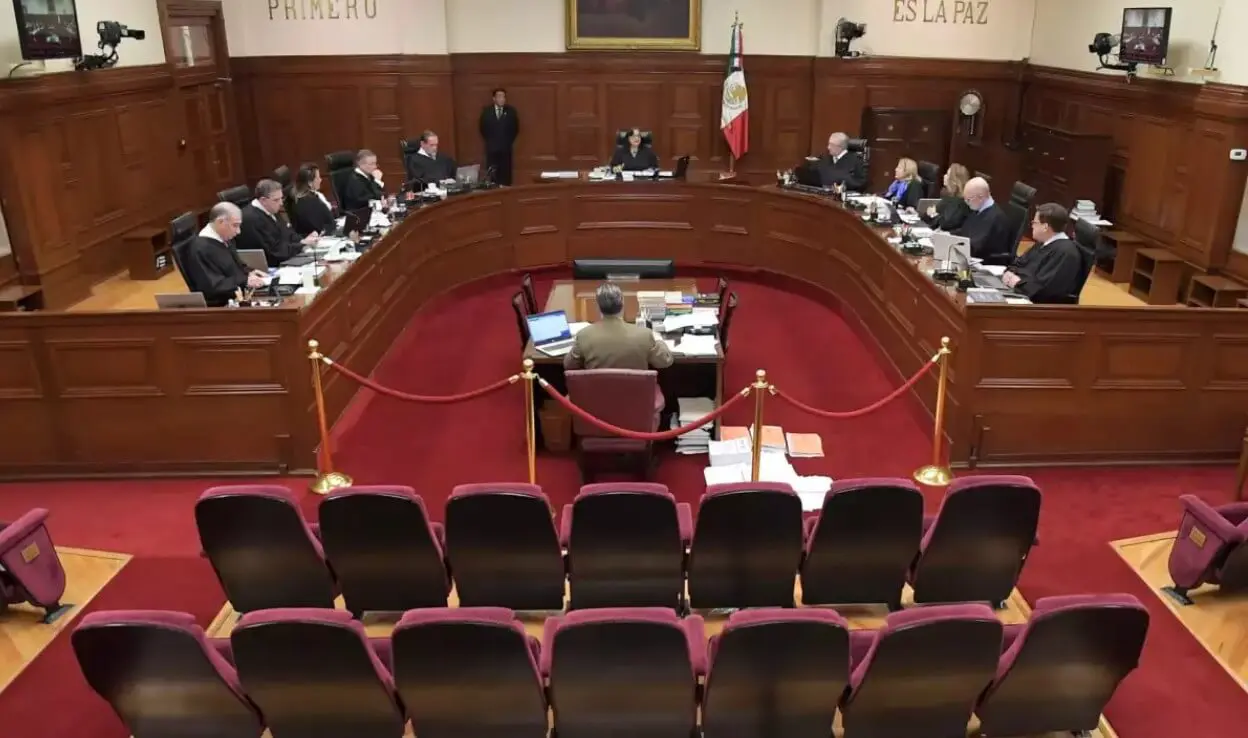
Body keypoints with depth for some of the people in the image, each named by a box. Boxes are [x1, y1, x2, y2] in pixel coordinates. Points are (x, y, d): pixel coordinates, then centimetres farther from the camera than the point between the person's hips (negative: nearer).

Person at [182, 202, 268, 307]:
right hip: (221, 304, -10)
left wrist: (248, 273, 2)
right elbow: (213, 286, -22)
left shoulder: (225, 239, 11)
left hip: (240, 294, 10)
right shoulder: (201, 249, -19)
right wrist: (245, 281, -21)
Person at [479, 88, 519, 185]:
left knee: (506, 173, 0)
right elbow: (483, 128, 9)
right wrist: (488, 141, 6)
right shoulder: (486, 111, 2)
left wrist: (509, 141, 4)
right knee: (491, 174, 0)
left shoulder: (511, 111, 1)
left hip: (506, 147, 0)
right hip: (491, 147, 0)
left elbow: (515, 128, 7)